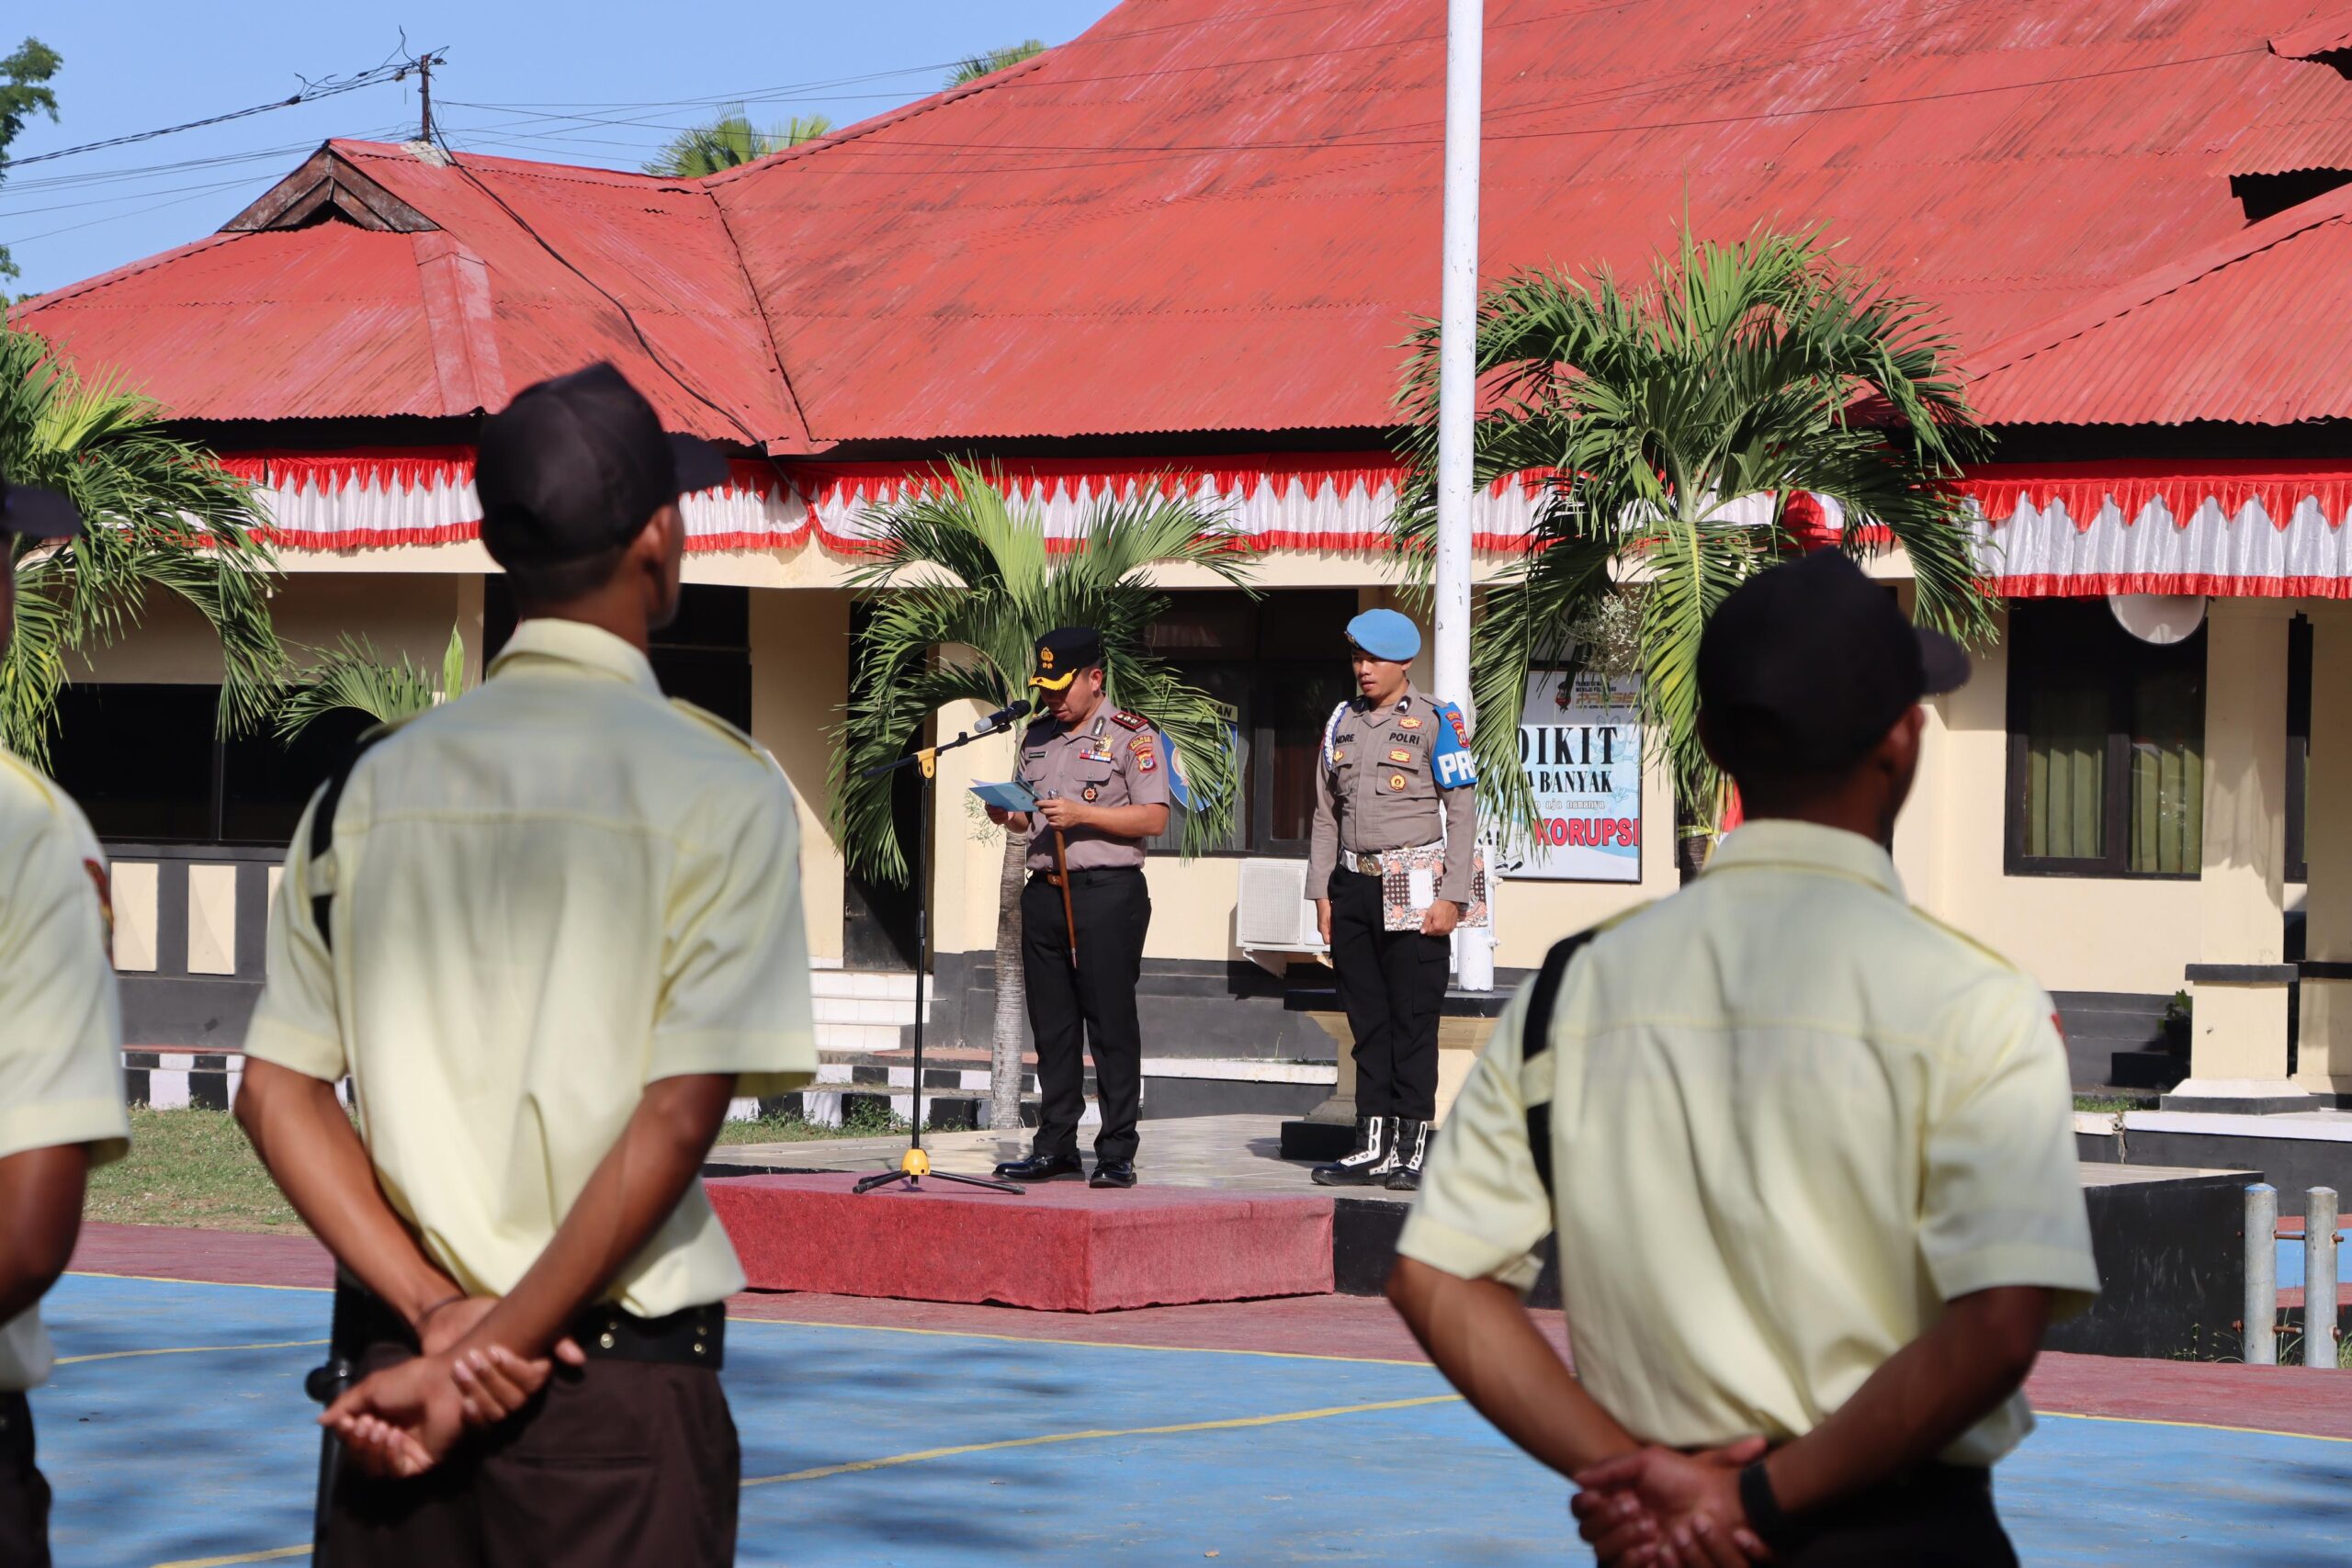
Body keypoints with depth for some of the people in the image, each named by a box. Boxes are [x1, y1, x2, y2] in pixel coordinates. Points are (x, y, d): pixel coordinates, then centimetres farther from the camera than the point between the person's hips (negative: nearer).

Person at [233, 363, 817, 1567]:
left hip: (396, 1370, 4)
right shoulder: (722, 790, -7)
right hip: (620, 1386, -4)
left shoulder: (371, 785, 7)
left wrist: (440, 1315, -5)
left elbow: (276, 1091, 2)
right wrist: (496, 1348, -12)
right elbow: (677, 1120, -15)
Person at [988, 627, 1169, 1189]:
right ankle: (1054, 1147, 13)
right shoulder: (1036, 738, 17)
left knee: (1111, 1024, -6)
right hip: (1044, 891, 6)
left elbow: (1154, 818, -9)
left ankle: (1116, 1154, -4)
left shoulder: (1131, 736, -3)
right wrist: (1005, 815, 2)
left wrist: (1082, 815, -18)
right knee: (1050, 1025, 7)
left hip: (1108, 892, -6)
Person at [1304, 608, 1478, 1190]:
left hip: (1413, 887, -5)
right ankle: (1373, 1145, 10)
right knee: (1366, 1020, 7)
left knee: (1413, 1021, -4)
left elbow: (1463, 813, -4)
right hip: (1353, 884, 5)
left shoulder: (1435, 721, -2)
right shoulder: (1343, 722, 14)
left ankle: (1413, 1145, 0)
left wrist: (1450, 897, -10)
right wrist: (1322, 892, 11)